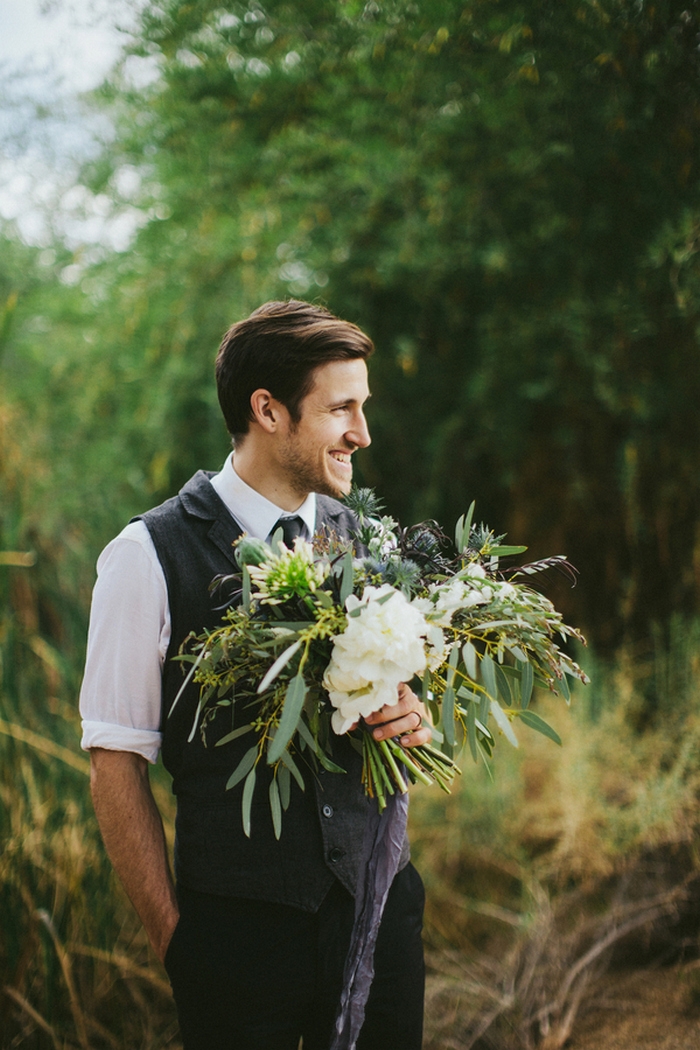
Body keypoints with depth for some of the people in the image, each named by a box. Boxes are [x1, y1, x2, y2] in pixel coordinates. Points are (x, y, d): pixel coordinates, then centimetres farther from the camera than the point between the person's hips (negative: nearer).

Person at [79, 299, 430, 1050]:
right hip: (239, 924, -4)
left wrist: (412, 720, -8)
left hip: (379, 903, 4)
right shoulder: (148, 557, -8)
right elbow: (115, 768, -7)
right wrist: (174, 940, -7)